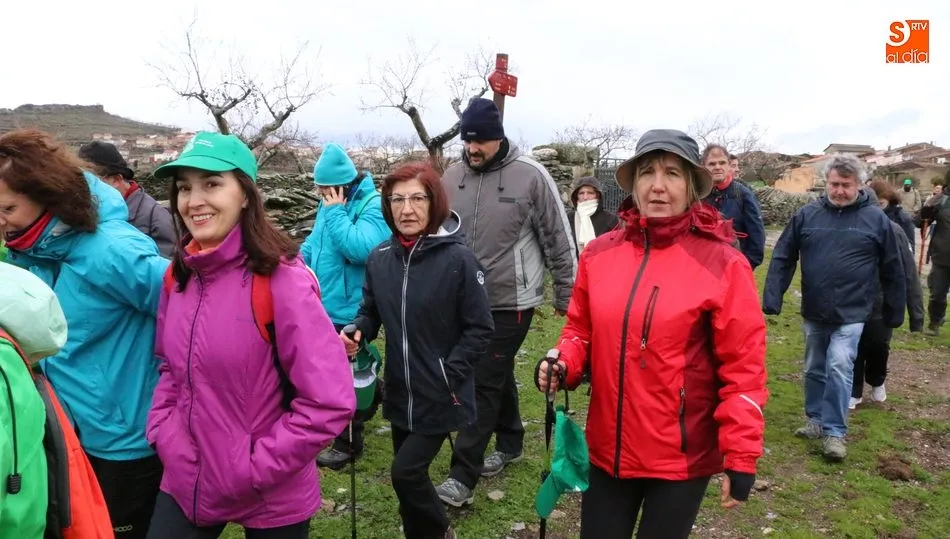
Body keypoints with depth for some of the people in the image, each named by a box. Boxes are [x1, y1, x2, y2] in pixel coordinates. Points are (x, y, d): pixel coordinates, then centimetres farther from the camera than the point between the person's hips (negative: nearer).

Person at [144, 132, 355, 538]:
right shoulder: (179, 276, 0)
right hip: (186, 484, 5)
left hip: (270, 501, -4)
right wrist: (164, 435, 0)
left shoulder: (281, 279, -20)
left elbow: (330, 402, -22)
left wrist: (255, 470, -17)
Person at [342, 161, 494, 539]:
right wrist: (356, 334, -11)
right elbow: (371, 312, 10)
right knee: (409, 476, 17)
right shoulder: (380, 258, -3)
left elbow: (480, 329, -12)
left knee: (406, 472, -6)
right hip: (399, 394, 5)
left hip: (440, 397, -5)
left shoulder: (458, 259, -16)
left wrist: (448, 376, -17)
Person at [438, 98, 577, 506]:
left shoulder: (530, 175, -11)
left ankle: (462, 476, 4)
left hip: (511, 300, -5)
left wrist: (566, 295, -2)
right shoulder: (453, 177, 3)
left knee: (484, 383, -4)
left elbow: (558, 240, -6)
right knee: (498, 376, 19)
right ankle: (510, 442, 39)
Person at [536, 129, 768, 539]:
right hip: (606, 449, 4)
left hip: (682, 457, -3)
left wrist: (741, 457, -10)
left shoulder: (722, 264, -12)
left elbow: (743, 368, -10)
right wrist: (562, 364, -10)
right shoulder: (599, 253, -1)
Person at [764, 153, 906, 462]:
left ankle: (835, 431, -1)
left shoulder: (876, 219, -3)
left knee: (839, 367, -12)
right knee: (815, 370, 14)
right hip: (813, 313, 3)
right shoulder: (807, 215, -1)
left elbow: (893, 270, 3)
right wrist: (772, 298, -8)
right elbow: (783, 258, 1)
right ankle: (817, 420, 31)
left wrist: (894, 313, 7)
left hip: (851, 314, -3)